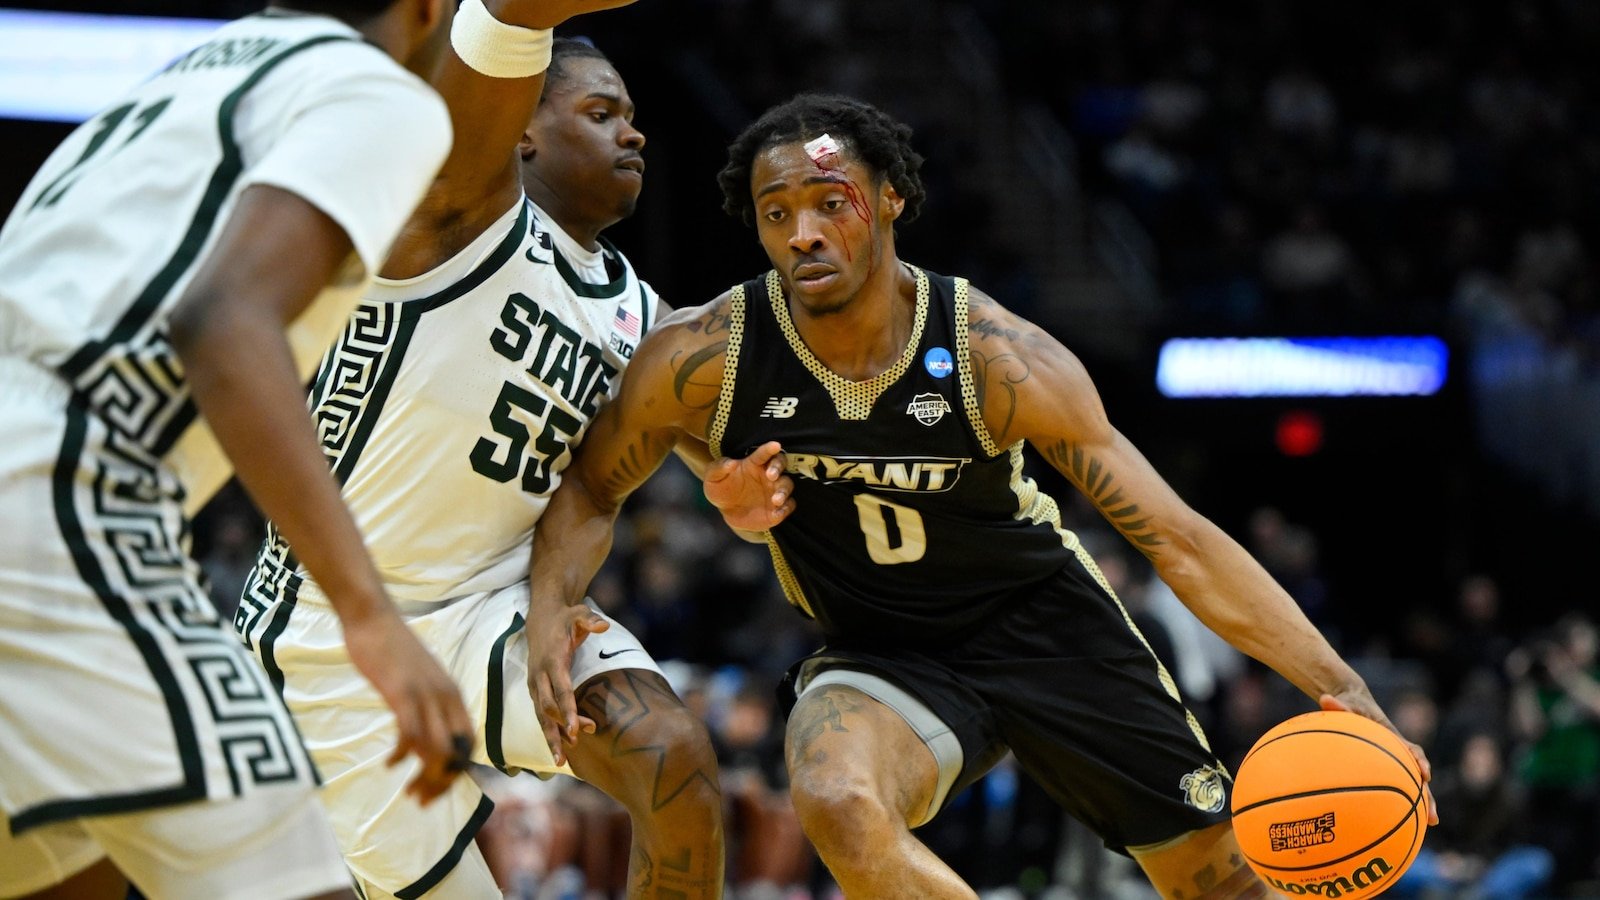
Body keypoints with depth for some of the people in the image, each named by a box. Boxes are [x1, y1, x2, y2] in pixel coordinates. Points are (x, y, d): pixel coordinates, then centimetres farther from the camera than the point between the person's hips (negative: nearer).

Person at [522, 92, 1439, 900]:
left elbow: (1177, 538, -23)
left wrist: (1339, 686, -31)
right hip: (882, 655, 0)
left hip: (1045, 623, 1)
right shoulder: (702, 358, -21)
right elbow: (592, 486, -2)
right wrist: (550, 608, -24)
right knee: (837, 803, -35)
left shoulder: (997, 358, -24)